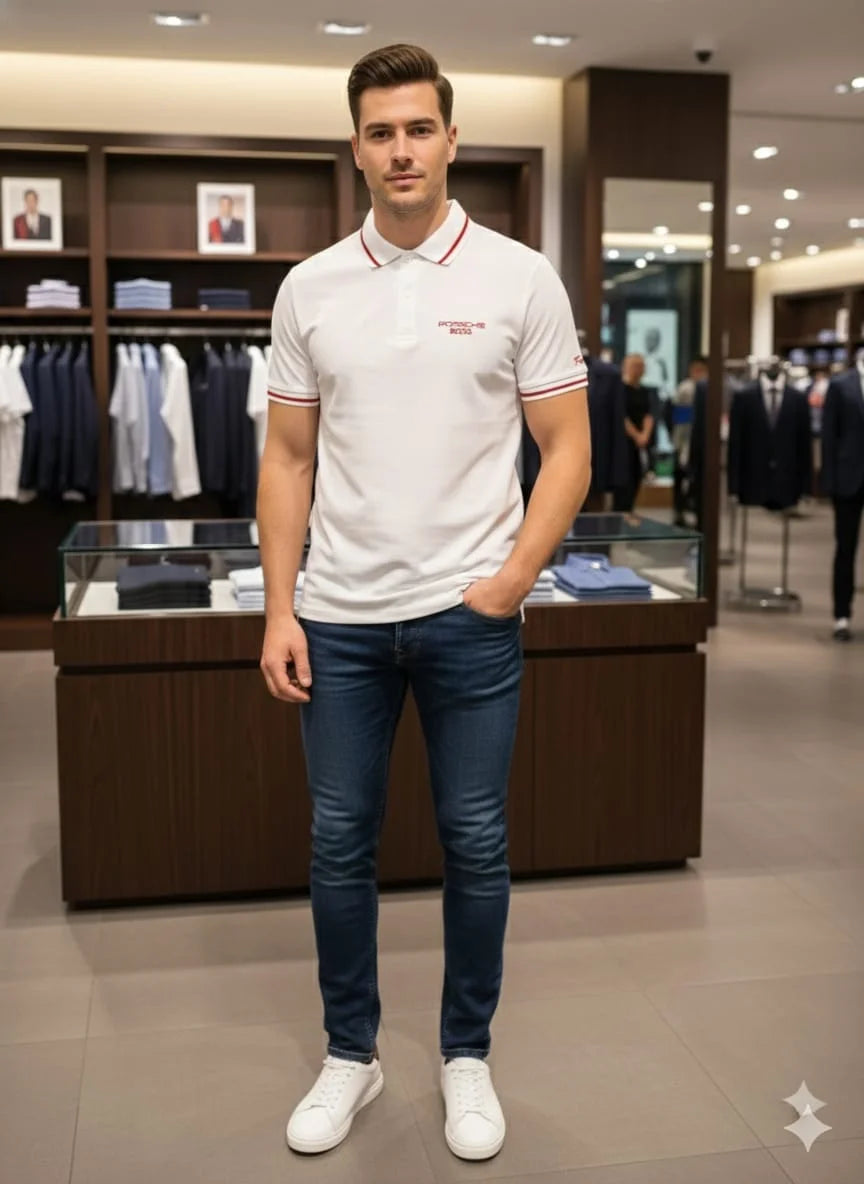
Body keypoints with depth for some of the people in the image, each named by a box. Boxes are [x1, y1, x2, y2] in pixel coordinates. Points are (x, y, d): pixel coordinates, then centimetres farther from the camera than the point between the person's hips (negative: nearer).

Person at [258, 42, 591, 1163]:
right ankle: (351, 1053, 28)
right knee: (339, 847, 9)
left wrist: (514, 576, -13)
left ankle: (467, 1056, 26)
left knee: (475, 847, 7)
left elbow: (566, 450, -1)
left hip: (470, 614, -2)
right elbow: (287, 458, 6)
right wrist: (280, 609, -1)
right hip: (341, 616, 2)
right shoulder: (309, 289, 5)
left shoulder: (520, 279, -2)